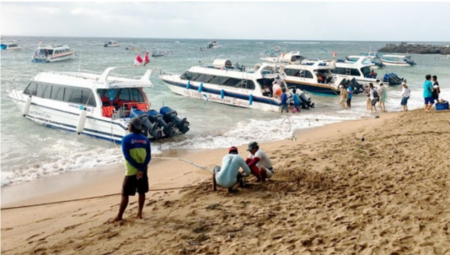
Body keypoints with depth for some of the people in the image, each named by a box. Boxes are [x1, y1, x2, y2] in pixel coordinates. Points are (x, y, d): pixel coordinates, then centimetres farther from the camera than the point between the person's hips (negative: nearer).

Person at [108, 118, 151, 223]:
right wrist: (142, 168, -13)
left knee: (125, 194, 2)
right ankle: (139, 213, 22)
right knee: (142, 192, 15)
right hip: (143, 170, 4)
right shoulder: (145, 139, 4)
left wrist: (138, 167, -14)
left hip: (131, 171, -4)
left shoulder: (126, 139, -10)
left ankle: (119, 216, 7)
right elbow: (149, 156, -5)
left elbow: (127, 156, -17)